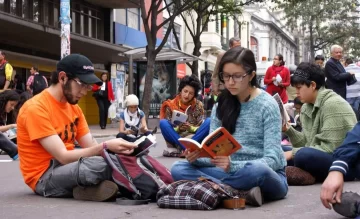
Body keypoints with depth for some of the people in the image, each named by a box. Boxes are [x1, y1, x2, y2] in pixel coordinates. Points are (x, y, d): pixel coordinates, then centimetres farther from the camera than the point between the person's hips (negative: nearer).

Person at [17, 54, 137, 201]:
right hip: (44, 177, -8)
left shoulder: (74, 107, 10)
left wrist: (115, 149, -18)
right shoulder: (36, 108, -18)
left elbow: (91, 146, 2)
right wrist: (105, 147, -30)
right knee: (98, 165, -34)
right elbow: (63, 157, -23)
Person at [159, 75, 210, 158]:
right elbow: (167, 128, -1)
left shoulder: (198, 105, 3)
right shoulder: (171, 105, 1)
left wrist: (191, 128, -21)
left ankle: (183, 148, -33)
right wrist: (178, 128, -22)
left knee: (209, 122, -23)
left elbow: (202, 128, -1)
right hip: (176, 138, 0)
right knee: (163, 123, -25)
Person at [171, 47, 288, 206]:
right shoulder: (221, 105, 4)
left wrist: (233, 166, -36)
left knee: (258, 170, -41)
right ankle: (241, 192, -28)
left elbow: (272, 159, -18)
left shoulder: (267, 105, -10)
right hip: (233, 172, 5)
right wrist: (197, 156, -24)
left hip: (267, 177, -5)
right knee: (178, 168, -17)